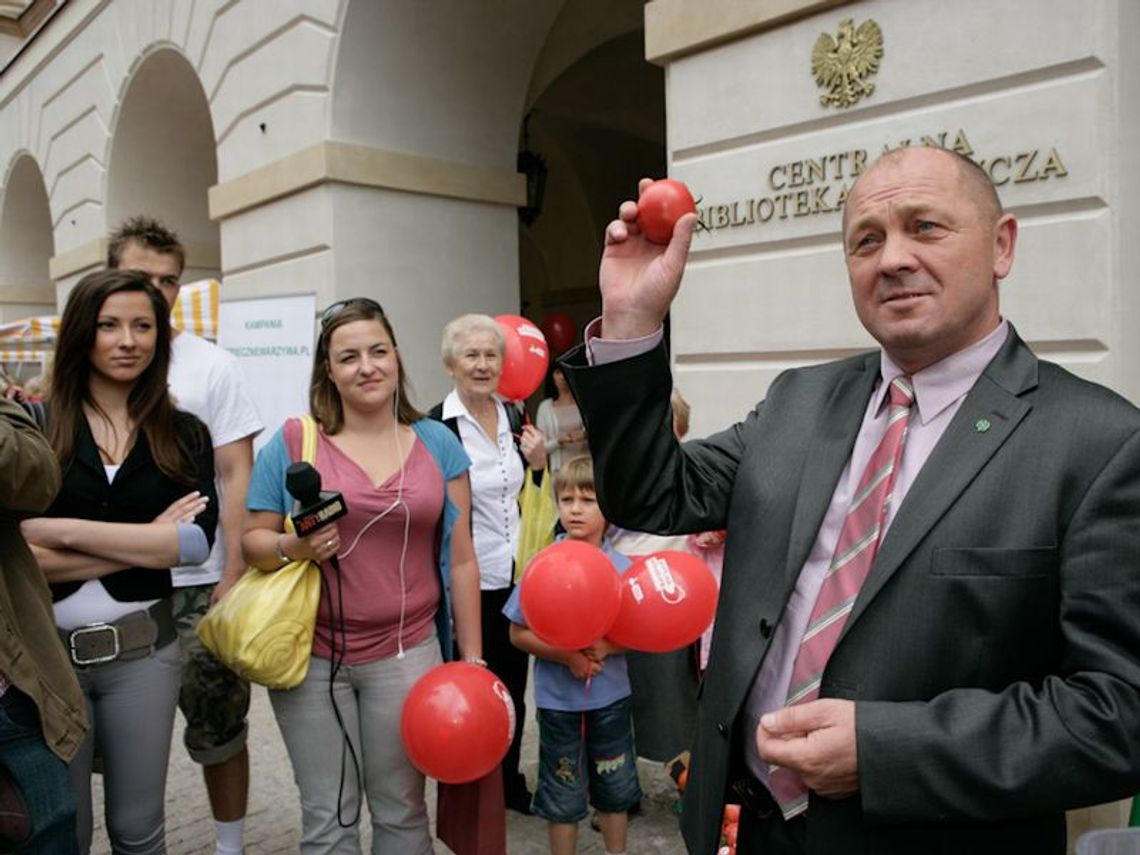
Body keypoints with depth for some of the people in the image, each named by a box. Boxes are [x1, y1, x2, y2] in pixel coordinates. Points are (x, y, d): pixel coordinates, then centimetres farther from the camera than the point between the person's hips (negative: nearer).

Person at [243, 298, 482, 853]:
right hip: (310, 656, 0)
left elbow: (460, 559, 4)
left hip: (407, 654, 1)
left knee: (402, 810, 14)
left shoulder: (438, 444, 2)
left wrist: (472, 656, 3)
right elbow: (251, 541, 2)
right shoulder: (292, 443, -3)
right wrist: (293, 548, -20)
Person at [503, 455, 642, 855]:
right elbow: (518, 633, -9)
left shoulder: (622, 567, -8)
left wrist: (606, 648, -21)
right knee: (563, 793, 15)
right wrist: (568, 656, -20)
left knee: (615, 788, 19)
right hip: (558, 699, -1)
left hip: (611, 697, 1)